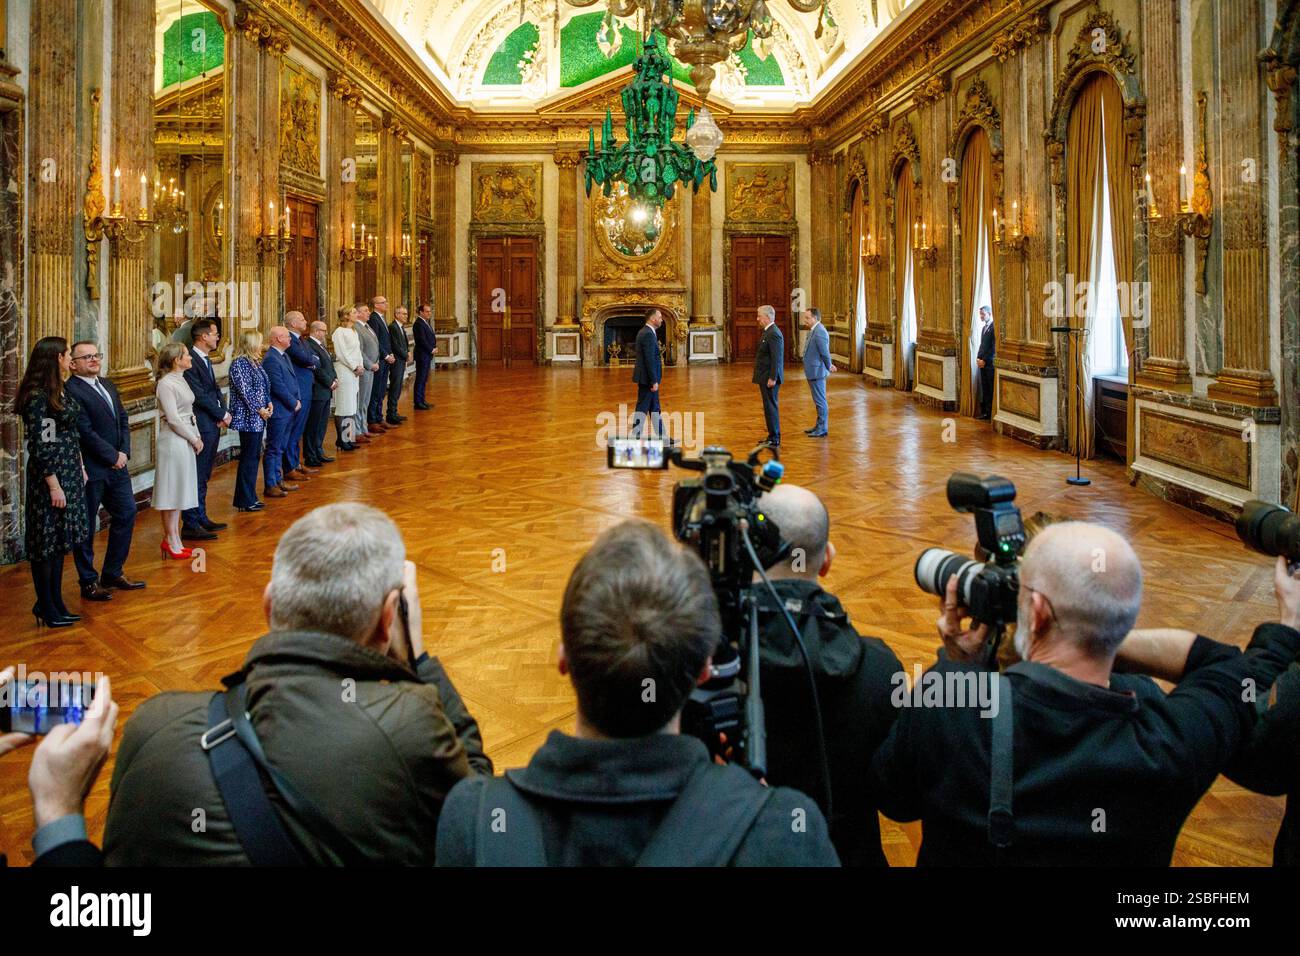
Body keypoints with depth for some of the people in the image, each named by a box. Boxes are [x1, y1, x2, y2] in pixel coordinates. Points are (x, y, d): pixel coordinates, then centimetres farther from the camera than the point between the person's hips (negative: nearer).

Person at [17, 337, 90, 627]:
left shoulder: (59, 390, 9)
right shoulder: (37, 396, -17)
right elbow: (40, 444, -18)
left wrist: (80, 468, 15)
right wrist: (54, 485, -18)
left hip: (69, 472, 9)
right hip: (49, 475, -9)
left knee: (60, 541, 14)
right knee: (47, 543, 2)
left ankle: (57, 603, 23)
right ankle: (46, 609, 13)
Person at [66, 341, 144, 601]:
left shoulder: (107, 385, 13)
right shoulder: (70, 391, -15)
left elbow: (123, 420, 12)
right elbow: (85, 432, -19)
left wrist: (124, 452, -2)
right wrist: (113, 457, -13)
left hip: (116, 465, 8)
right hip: (91, 470, -8)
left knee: (126, 514, 14)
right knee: (86, 527, 4)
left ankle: (113, 574, 27)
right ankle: (89, 583, 16)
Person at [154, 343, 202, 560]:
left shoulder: (181, 380, 12)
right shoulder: (166, 384, -14)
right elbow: (173, 418, -17)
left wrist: (197, 437, 6)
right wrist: (194, 439, -10)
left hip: (187, 442, 9)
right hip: (173, 442, -9)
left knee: (180, 491, 13)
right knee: (171, 491, 0)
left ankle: (173, 539, 20)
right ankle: (171, 541, 8)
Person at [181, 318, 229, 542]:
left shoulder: (206, 360, 15)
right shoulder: (191, 360, -16)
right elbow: (199, 396, -19)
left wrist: (224, 411, 0)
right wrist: (222, 414, -10)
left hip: (213, 425, 10)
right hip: (201, 426, -10)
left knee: (203, 477, 16)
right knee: (197, 477, -5)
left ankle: (201, 518, 25)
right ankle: (190, 525, 0)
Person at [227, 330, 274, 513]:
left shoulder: (255, 362, 13)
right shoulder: (239, 364, -14)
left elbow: (264, 386, 18)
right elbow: (244, 390, -18)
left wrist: (269, 403, 3)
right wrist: (259, 409, -15)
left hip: (258, 417, 9)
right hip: (248, 417, -9)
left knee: (254, 456, 13)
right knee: (248, 458, -4)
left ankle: (250, 497, 21)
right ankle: (245, 501, 3)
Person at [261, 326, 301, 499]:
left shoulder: (283, 356, 13)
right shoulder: (271, 359, -17)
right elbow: (278, 387, -21)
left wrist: (297, 401, 7)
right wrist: (294, 403, -12)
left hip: (289, 410, 10)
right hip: (279, 411, -10)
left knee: (280, 448, 17)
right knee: (273, 449, -2)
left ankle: (278, 480, 26)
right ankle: (270, 486, 3)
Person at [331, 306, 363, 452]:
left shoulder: (354, 331, 13)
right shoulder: (339, 332, -11)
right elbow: (342, 354, -14)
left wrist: (360, 366, 2)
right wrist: (355, 367, -11)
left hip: (354, 373, 8)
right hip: (344, 373, -8)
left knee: (352, 406, 9)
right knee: (343, 407, -3)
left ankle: (349, 437, 15)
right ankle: (341, 439, 4)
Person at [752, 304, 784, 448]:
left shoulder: (773, 334, -18)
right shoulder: (768, 332, 14)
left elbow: (776, 358, -22)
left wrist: (772, 378, -23)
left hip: (769, 378, -10)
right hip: (765, 377, 10)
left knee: (771, 407, -5)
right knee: (769, 407, 15)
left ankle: (774, 440, 0)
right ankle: (772, 436, 22)